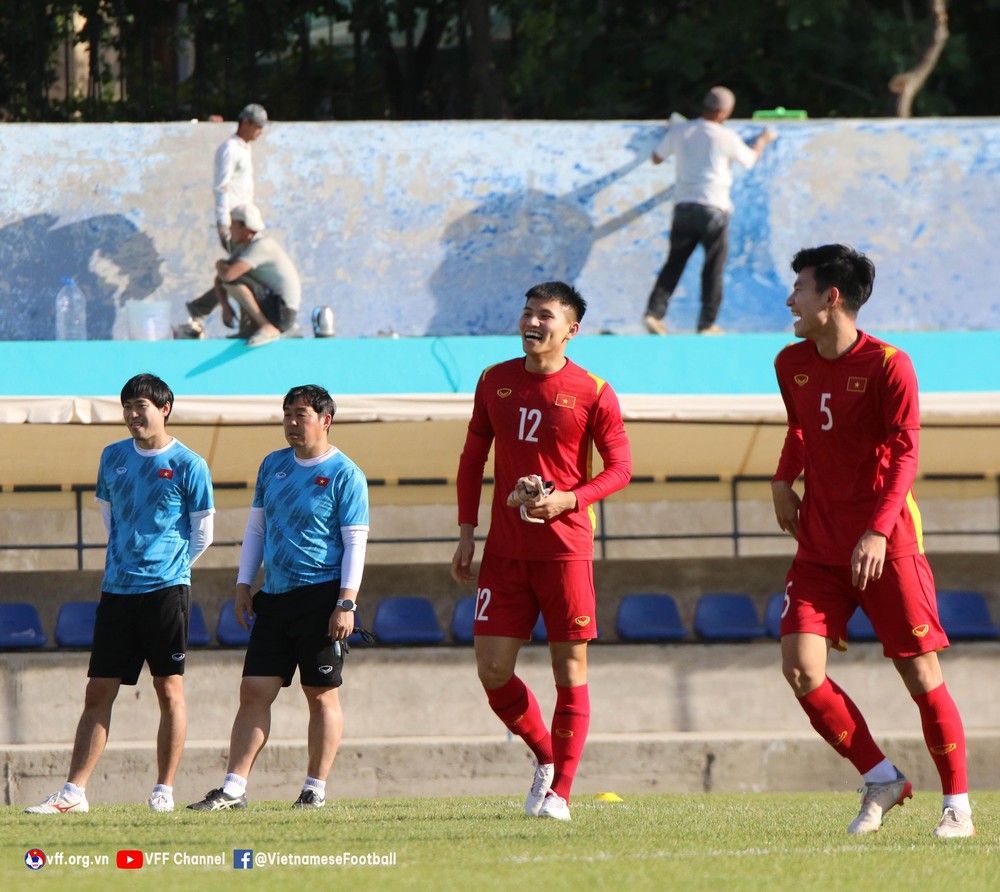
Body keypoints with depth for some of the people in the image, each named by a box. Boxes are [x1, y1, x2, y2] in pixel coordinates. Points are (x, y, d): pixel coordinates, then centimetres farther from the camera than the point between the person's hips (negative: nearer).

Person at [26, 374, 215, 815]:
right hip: (117, 591, 4)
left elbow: (202, 534, 1)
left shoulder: (188, 466, -3)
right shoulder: (114, 457, 10)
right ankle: (73, 793, 0)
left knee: (169, 691, -1)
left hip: (167, 591, -4)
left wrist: (166, 566, 6)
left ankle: (164, 791, 5)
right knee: (98, 693, 2)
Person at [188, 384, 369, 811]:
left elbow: (355, 543, -8)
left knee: (321, 695, -1)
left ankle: (315, 789, 5)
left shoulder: (345, 475, -4)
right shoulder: (272, 466, 14)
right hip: (273, 598, 6)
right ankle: (233, 788, -2)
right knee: (254, 691, 0)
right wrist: (243, 586, 13)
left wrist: (346, 603, -15)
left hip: (321, 598, -6)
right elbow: (256, 528, 20)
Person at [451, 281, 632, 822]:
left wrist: (566, 500, -17)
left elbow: (620, 468, -1)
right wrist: (466, 534, 10)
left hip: (565, 549, -4)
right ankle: (546, 757, 22)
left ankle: (559, 793, 7)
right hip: (505, 550, 4)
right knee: (492, 670, -2)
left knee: (569, 671, -1)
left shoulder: (592, 394, -5)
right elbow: (473, 459, 16)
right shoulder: (495, 382, 8)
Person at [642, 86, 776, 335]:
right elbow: (750, 160, 13)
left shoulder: (679, 131, 2)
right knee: (713, 268, 5)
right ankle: (707, 323, 5)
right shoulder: (726, 138, -6)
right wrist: (762, 142, 34)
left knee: (674, 263, 8)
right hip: (713, 209, -4)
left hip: (683, 206, 4)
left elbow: (657, 158, 17)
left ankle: (654, 312, -5)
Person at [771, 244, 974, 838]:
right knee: (801, 667, -10)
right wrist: (784, 480, 10)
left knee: (920, 670, -3)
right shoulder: (792, 364, 7)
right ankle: (881, 779, 4)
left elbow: (904, 454, -16)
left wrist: (878, 531, -27)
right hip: (820, 544, 5)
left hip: (887, 543, -5)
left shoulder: (888, 365, -12)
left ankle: (958, 804, 8)